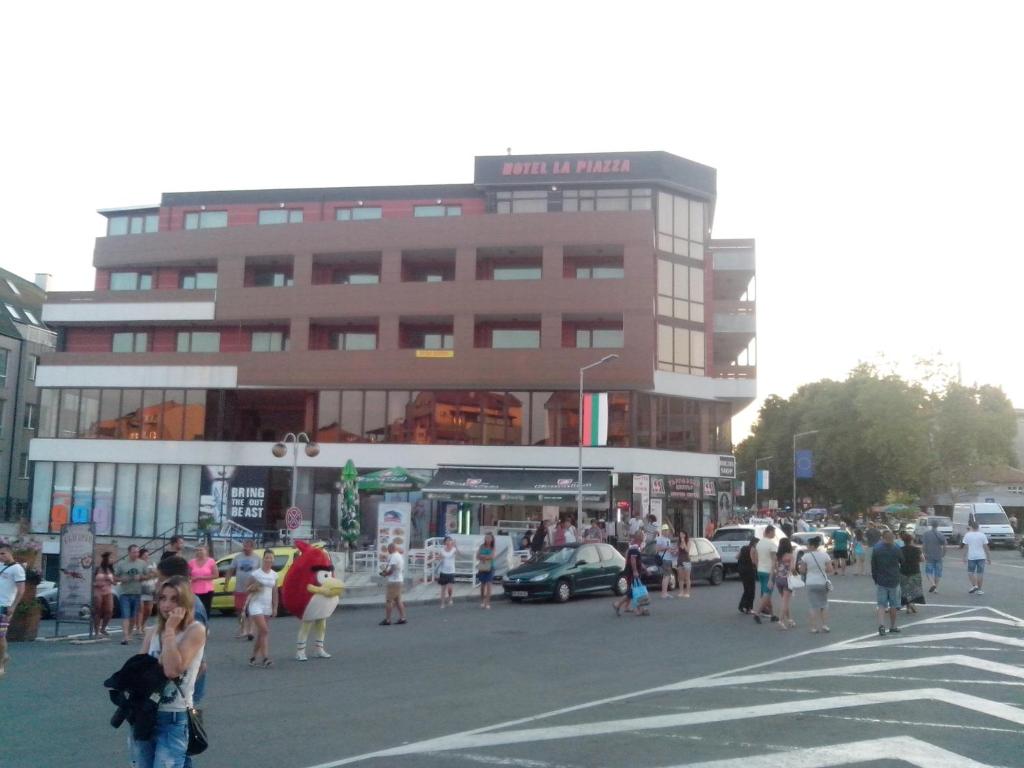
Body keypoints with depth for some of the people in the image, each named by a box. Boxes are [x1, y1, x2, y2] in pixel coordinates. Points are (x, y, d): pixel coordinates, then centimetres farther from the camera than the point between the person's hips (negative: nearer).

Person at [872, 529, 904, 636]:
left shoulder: (876, 549, -6)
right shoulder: (896, 549, -11)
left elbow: (873, 566, -1)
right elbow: (903, 562, 3)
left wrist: (875, 578, 10)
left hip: (880, 581, 1)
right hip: (894, 581, -1)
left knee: (881, 605, 3)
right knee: (893, 605, 13)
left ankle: (881, 625, -15)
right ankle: (892, 626, 23)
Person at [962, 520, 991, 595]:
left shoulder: (967, 535, -2)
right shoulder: (982, 535, 0)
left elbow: (965, 547, -4)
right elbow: (986, 547, 0)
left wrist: (964, 557, 3)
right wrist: (989, 558, 6)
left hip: (971, 557, -1)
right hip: (981, 557, 1)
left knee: (970, 572, 10)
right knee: (980, 573, 6)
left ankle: (974, 585, -8)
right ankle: (979, 589, 8)